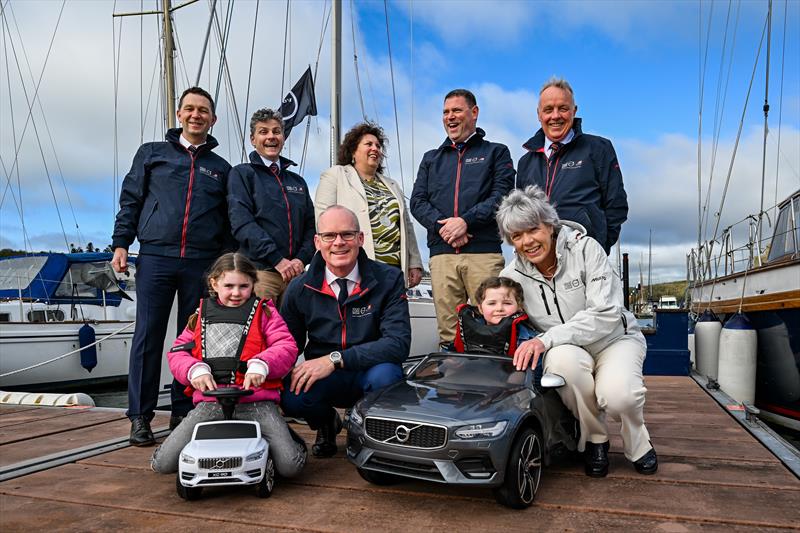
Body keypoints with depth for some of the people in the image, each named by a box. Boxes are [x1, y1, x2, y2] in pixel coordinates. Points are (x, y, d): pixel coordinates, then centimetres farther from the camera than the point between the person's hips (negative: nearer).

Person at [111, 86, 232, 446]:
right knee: (148, 337, -1)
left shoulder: (221, 168, 16)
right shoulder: (152, 153, 14)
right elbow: (130, 200, 10)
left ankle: (183, 412, 14)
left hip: (203, 264, 1)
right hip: (155, 257, -1)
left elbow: (229, 222, 14)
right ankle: (140, 416, 8)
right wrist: (121, 244, 0)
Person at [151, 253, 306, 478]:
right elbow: (178, 352, 14)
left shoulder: (263, 311, 9)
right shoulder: (202, 315, 17)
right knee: (162, 463, -8)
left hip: (256, 402, -3)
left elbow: (287, 347, -1)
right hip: (210, 403, 3)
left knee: (290, 466, -19)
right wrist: (195, 370, -7)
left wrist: (261, 364, -21)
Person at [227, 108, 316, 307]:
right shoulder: (241, 173, 6)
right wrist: (277, 259, -14)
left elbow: (310, 225, 15)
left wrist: (301, 259, -4)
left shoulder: (297, 181, 20)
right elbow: (241, 222, -7)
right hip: (259, 270, -4)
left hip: (295, 271, 4)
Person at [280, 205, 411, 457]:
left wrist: (335, 359, -28)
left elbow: (398, 342, -21)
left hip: (370, 373, -1)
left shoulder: (389, 279, -10)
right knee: (291, 398, -30)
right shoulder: (299, 288, -2)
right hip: (322, 379, 2)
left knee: (385, 374, -35)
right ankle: (326, 423, 10)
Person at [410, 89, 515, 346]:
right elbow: (417, 202, 13)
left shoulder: (496, 152, 15)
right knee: (448, 332, -1)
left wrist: (465, 221, -13)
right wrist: (441, 226, -6)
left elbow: (502, 195, 0)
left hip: (484, 251, -3)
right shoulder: (431, 158, 24)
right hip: (441, 253, 3)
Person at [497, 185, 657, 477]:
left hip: (616, 339, -2)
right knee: (561, 359, -36)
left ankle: (638, 444, 4)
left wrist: (546, 339, -36)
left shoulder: (584, 248, -18)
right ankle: (594, 440, -8)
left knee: (618, 395, -34)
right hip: (569, 351, 2)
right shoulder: (512, 275, -8)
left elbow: (606, 314, -25)